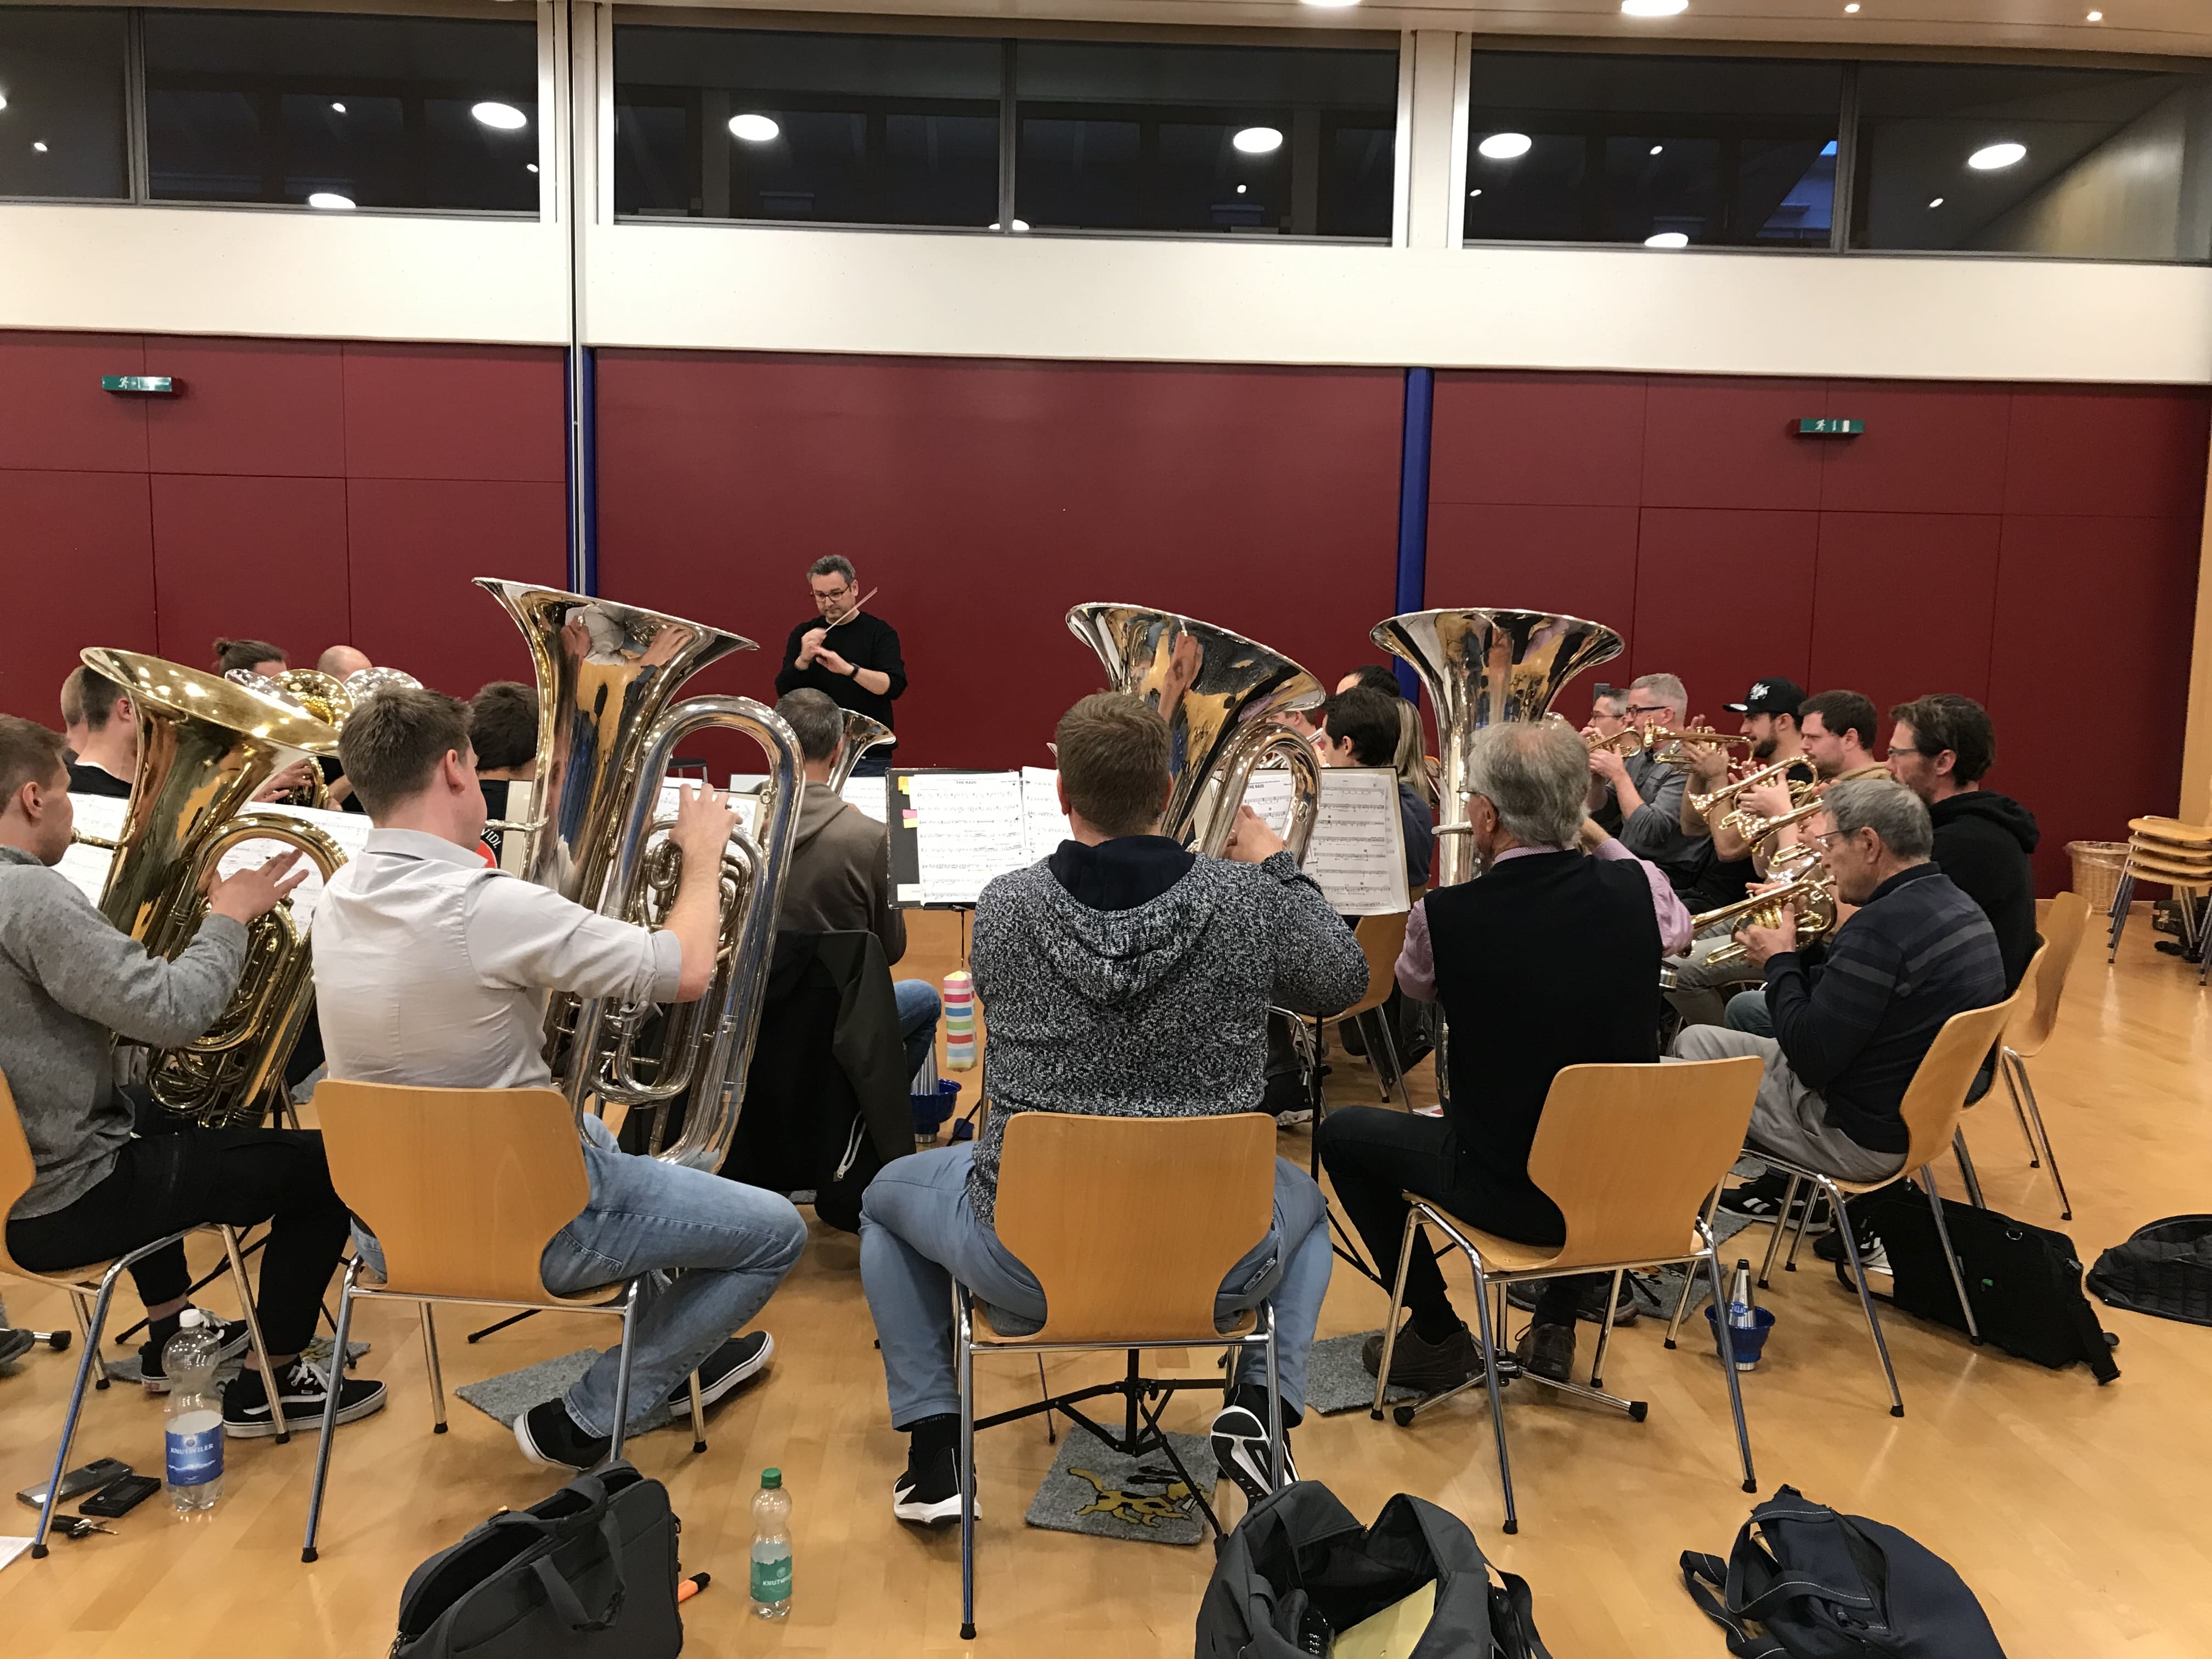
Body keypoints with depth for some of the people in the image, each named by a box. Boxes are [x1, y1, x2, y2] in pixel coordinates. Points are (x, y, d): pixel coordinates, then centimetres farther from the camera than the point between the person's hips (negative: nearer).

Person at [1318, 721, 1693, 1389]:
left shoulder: (1446, 915, -20)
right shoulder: (1632, 888, -11)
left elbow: (1413, 985, 6)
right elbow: (1678, 926, 17)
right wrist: (1597, 837, 20)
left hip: (1511, 1194, -4)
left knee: (1342, 1132, 17)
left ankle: (1436, 1336, 24)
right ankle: (1557, 1322, 36)